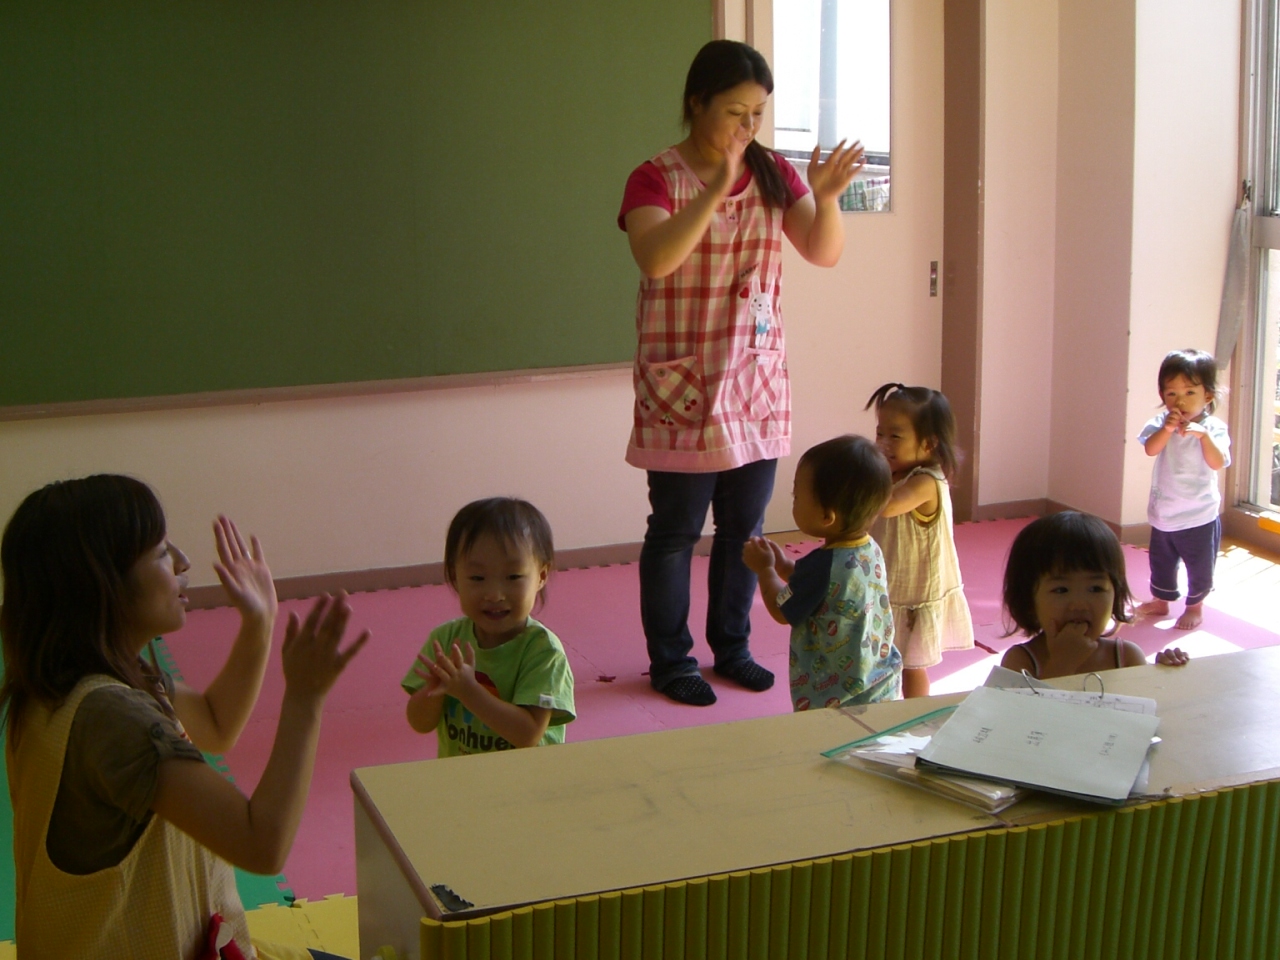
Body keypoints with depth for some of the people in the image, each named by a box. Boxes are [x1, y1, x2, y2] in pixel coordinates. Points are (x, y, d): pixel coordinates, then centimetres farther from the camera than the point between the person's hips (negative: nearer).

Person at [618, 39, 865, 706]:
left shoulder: (774, 175, 5)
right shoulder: (656, 178, -9)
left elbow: (825, 254, 0)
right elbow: (655, 258, -26)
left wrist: (826, 198, -19)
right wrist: (715, 190, -35)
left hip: (757, 380, 5)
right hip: (683, 386, -4)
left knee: (744, 526, 11)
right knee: (676, 529, 3)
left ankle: (732, 645, 27)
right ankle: (669, 660, 17)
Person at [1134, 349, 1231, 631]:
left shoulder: (1214, 428, -13)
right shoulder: (1161, 423, -5)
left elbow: (1218, 463, -26)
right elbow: (1151, 449, -22)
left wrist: (1203, 435, -40)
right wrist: (1167, 429, -39)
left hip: (1199, 517, -3)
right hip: (1163, 513, 4)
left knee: (1199, 565, 8)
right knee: (1161, 563, 20)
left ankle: (1195, 607, 28)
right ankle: (1160, 601, 38)